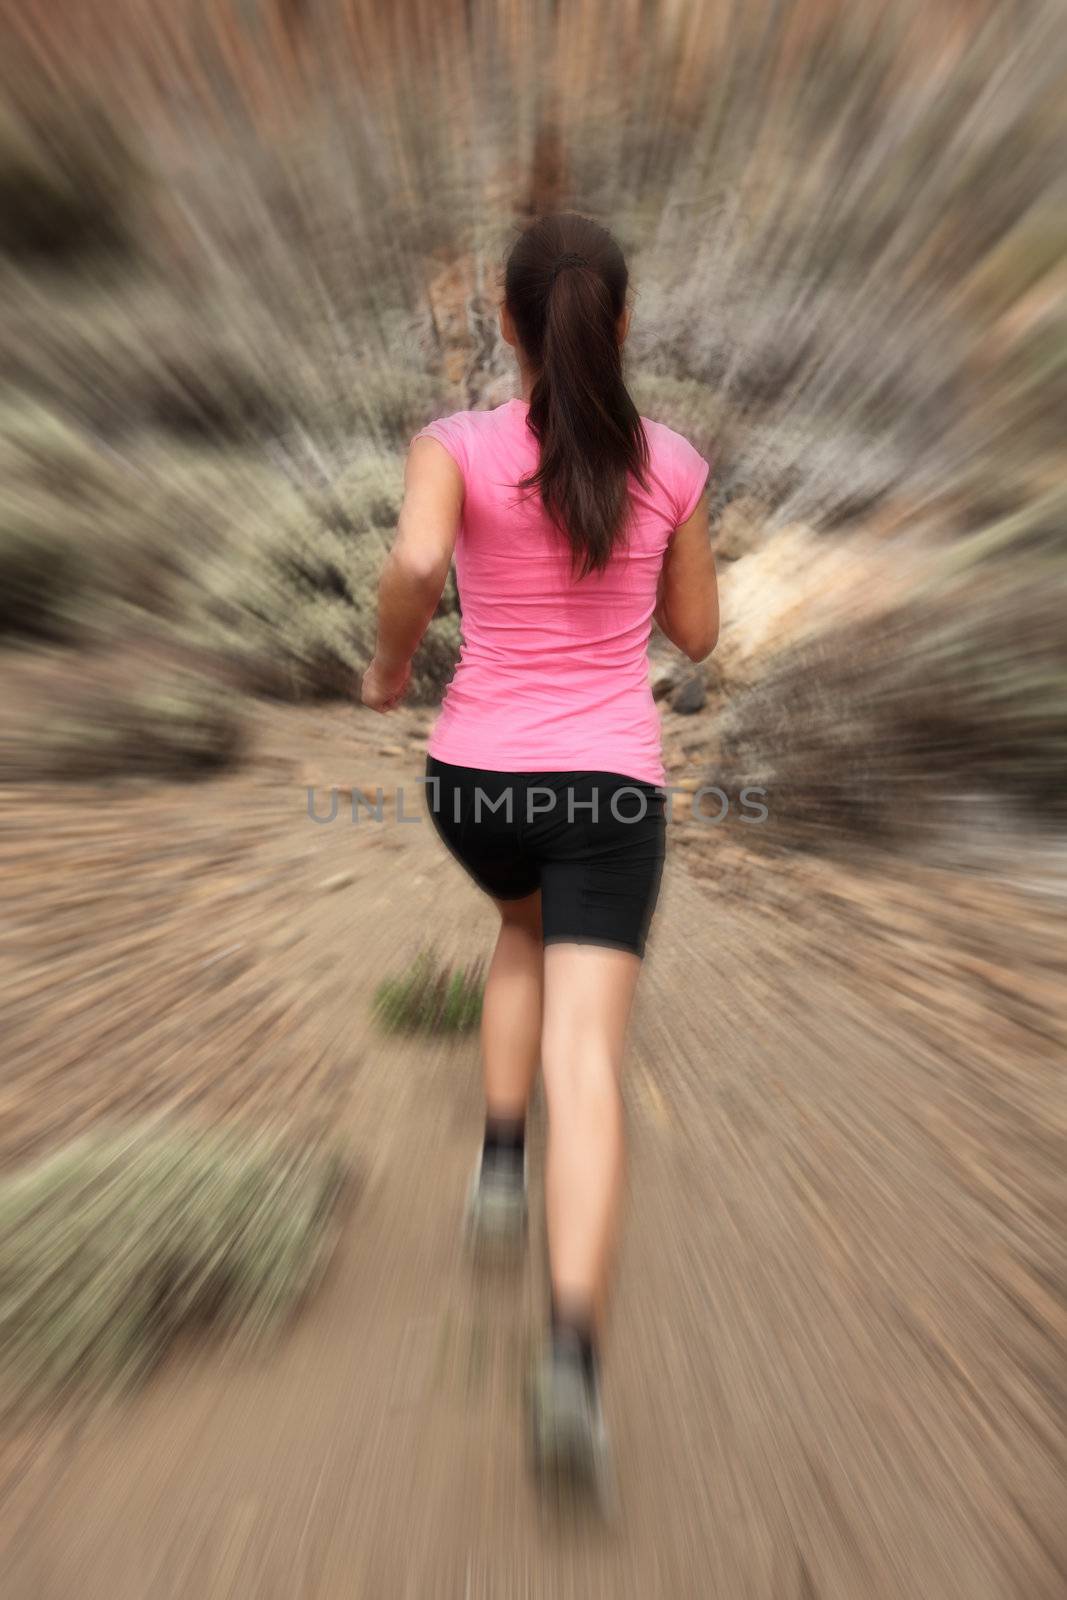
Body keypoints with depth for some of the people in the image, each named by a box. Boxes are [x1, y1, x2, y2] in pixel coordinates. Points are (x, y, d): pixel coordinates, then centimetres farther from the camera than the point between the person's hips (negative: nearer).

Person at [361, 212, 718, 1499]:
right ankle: (573, 1353, -14)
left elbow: (415, 563, -22)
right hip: (609, 782, 0)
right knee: (585, 1057, -3)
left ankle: (501, 1163, 27)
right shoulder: (671, 464, 5)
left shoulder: (458, 446, -1)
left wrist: (387, 668, -4)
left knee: (528, 928, 31)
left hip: (476, 776, 1)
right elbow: (697, 635, 11)